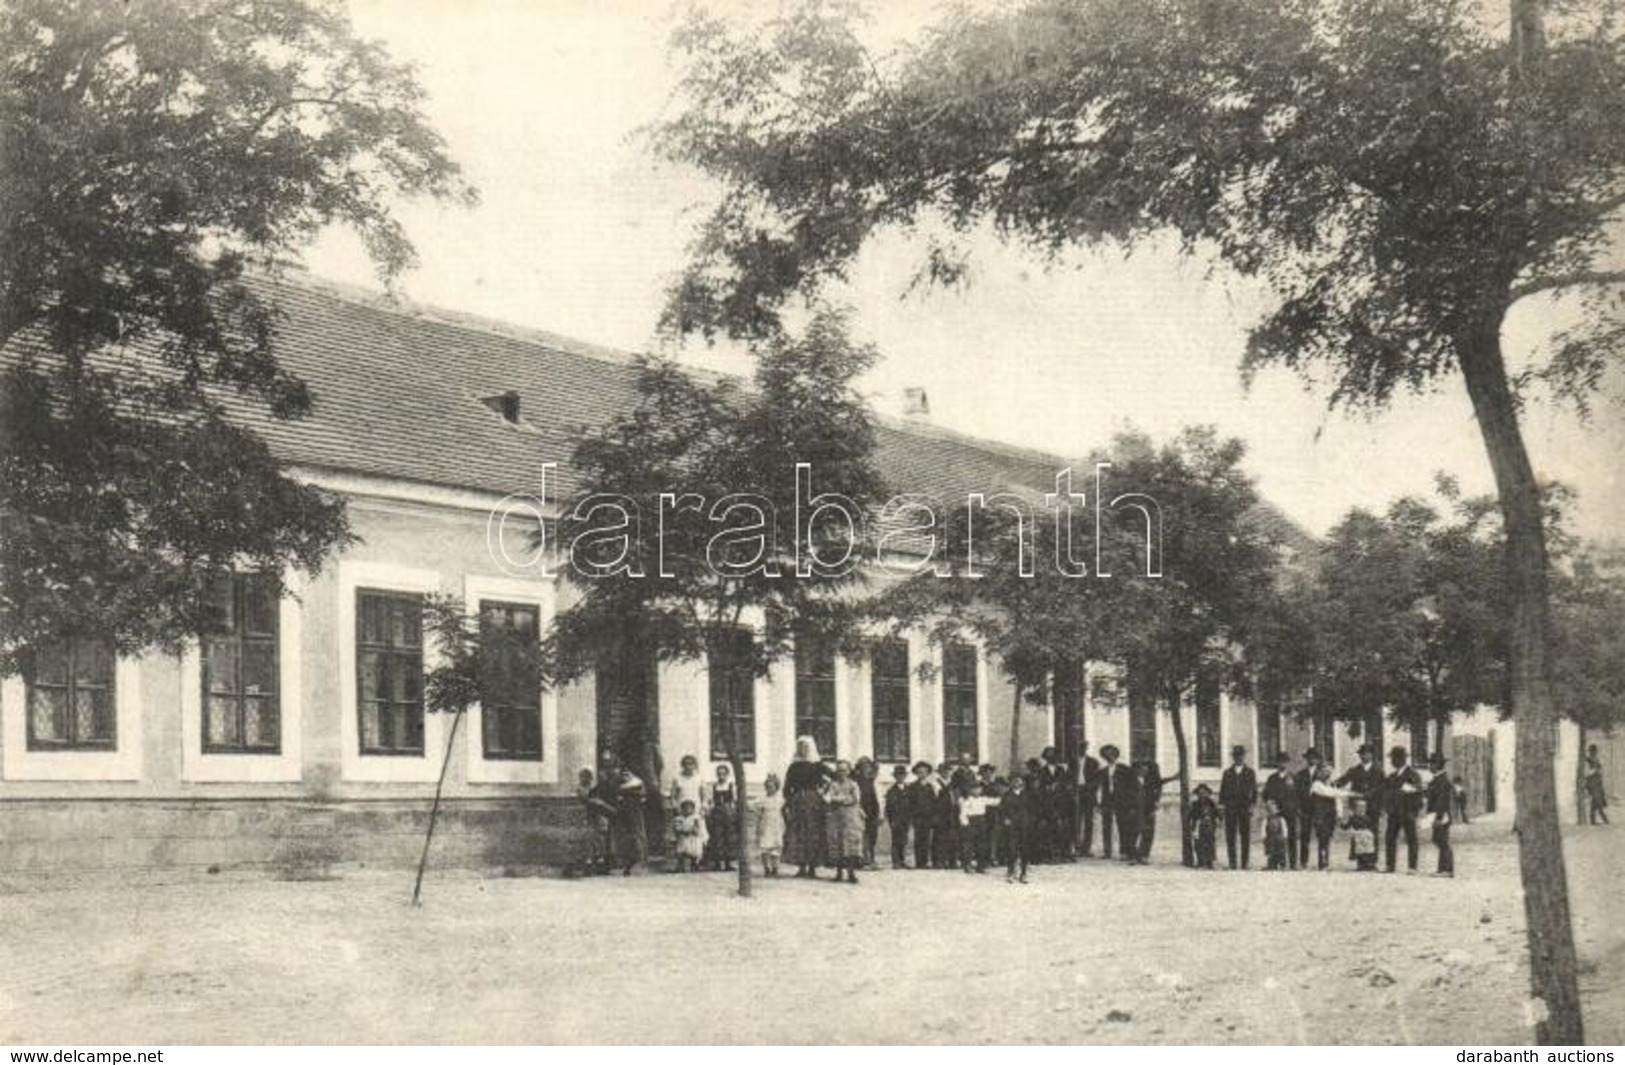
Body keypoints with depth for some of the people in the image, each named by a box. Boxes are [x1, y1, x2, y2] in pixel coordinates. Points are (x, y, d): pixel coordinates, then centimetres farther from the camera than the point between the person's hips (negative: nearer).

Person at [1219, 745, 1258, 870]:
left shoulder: (1250, 773, 10)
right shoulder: (1227, 773, 14)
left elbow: (1254, 790, 8)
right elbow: (1222, 790, 11)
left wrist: (1253, 804, -4)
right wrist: (1221, 803, -1)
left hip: (1245, 808, -1)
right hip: (1230, 808, 1)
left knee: (1245, 836, -1)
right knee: (1230, 836, -5)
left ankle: (1244, 863, 3)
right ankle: (1232, 863, -3)